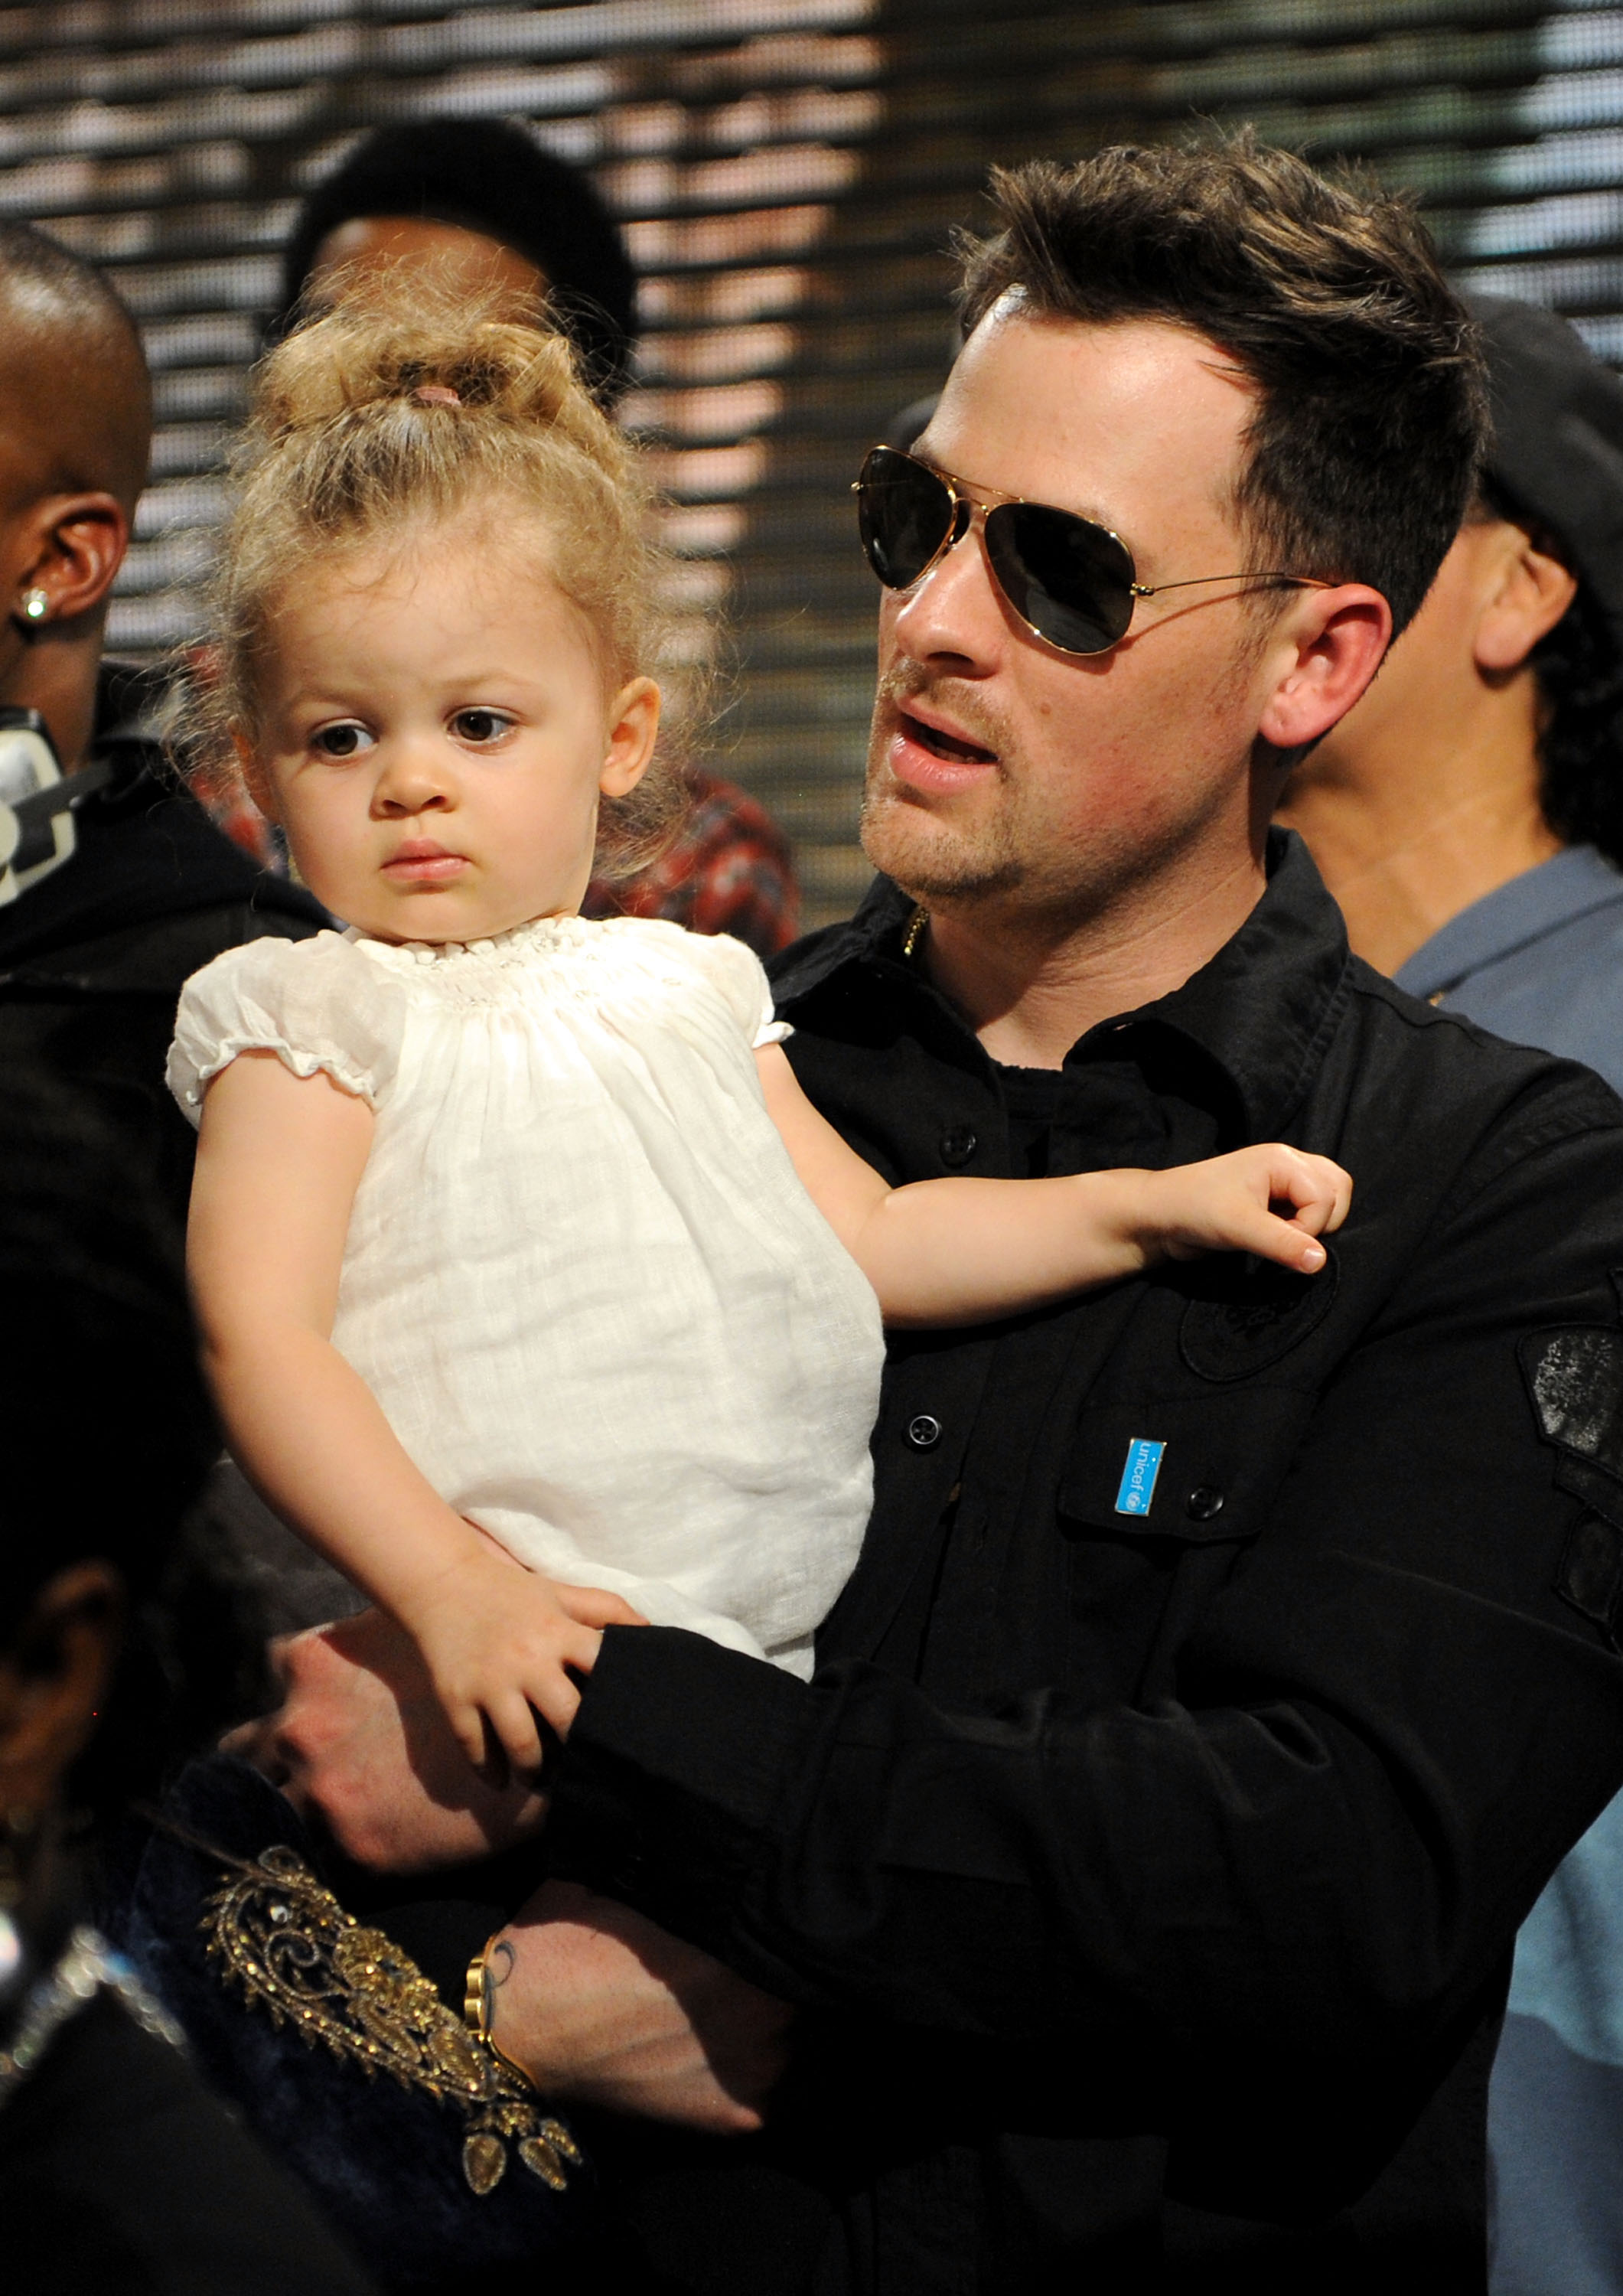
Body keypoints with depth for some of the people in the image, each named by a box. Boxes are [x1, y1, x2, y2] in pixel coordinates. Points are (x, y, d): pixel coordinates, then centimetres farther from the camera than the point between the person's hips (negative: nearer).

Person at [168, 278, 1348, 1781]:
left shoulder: (680, 992, 21)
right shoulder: (310, 1024, 2)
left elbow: (865, 1233, 28)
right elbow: (260, 1335, -9)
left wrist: (1148, 1206, 19)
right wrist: (453, 1592, -22)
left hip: (767, 1655, 6)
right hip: (527, 1658, -6)